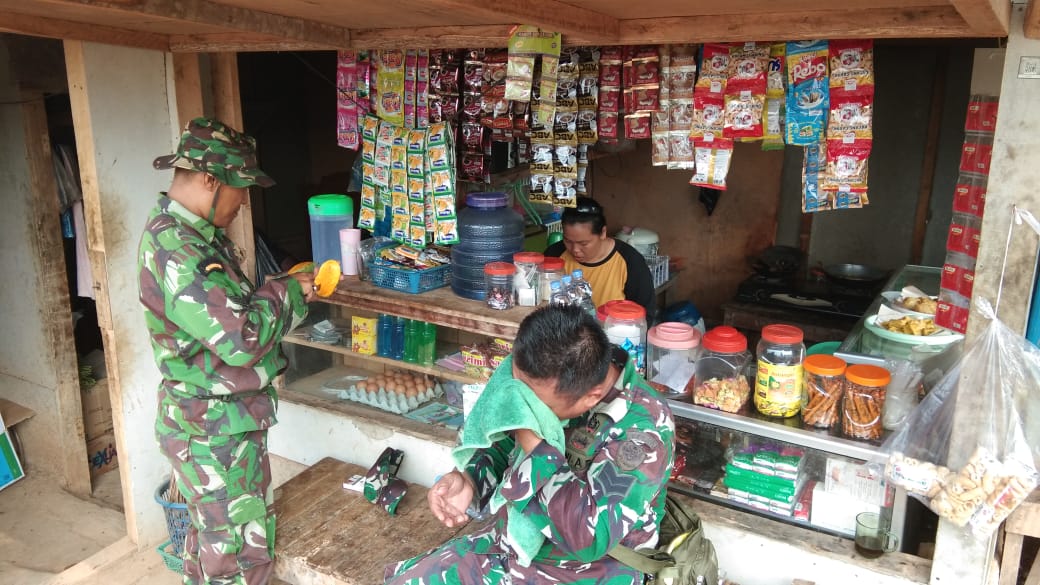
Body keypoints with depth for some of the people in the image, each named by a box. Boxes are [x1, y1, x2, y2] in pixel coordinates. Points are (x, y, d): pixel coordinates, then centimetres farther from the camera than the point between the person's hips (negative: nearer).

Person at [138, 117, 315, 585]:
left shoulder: (192, 232, 6)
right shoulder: (177, 251, -28)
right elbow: (241, 340, -31)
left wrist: (285, 290, 0)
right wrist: (286, 294, -16)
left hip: (209, 421, 10)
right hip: (216, 433, -10)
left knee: (211, 533, 27)